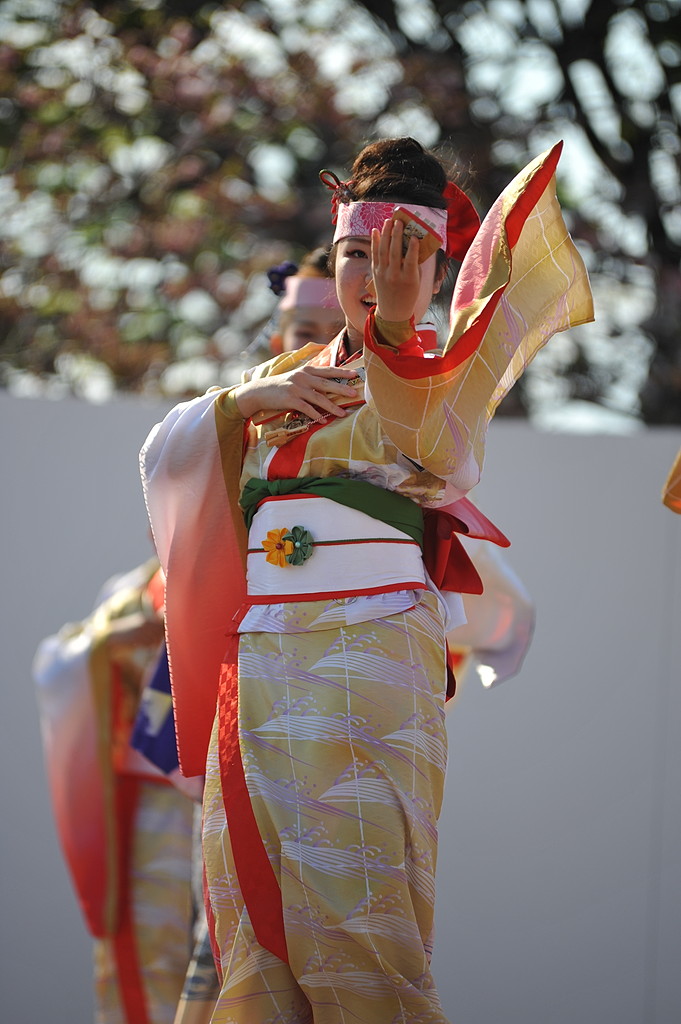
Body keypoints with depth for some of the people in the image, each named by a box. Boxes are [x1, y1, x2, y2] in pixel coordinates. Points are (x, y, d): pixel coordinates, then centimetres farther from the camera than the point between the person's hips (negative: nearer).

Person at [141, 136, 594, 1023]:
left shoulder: (443, 375, 6)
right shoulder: (288, 376, 22)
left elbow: (440, 454, -19)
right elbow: (163, 453, 15)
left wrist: (395, 331, -35)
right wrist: (246, 400, -3)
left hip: (367, 658, -5)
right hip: (257, 668, 5)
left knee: (354, 920, -15)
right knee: (257, 930, -1)